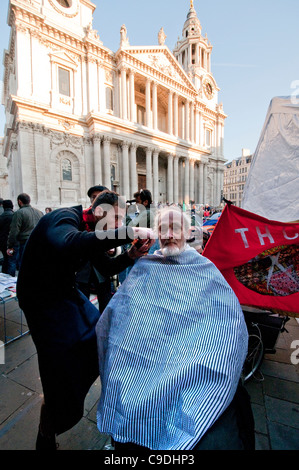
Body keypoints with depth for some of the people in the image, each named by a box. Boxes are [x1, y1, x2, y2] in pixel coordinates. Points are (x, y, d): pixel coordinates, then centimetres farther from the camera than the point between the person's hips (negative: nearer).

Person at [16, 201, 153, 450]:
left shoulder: (86, 228, 2)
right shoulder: (63, 219, -25)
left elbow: (105, 266, 4)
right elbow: (68, 244, -51)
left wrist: (130, 256, -14)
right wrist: (129, 233, -48)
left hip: (66, 291, 8)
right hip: (43, 300, -8)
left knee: (100, 336, 15)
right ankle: (46, 439, 30)